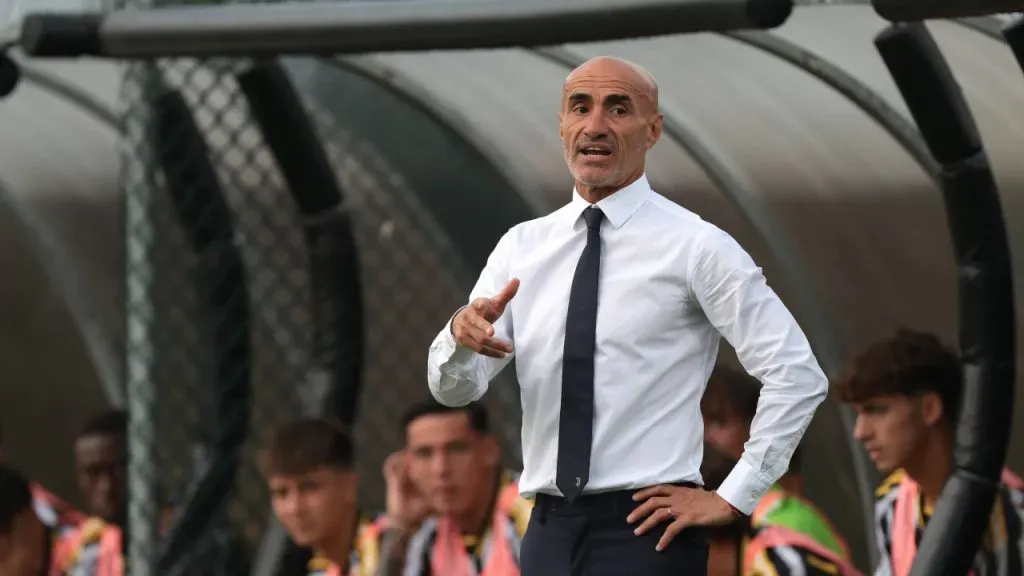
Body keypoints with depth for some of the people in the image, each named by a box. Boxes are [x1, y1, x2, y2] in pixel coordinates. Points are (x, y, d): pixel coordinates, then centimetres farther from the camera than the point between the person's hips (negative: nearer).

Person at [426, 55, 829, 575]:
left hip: (646, 529, -5)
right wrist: (462, 333, -18)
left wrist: (734, 497, -9)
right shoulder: (521, 247, 10)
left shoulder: (695, 247, -5)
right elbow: (453, 388, 5)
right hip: (549, 530, 5)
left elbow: (797, 376, -7)